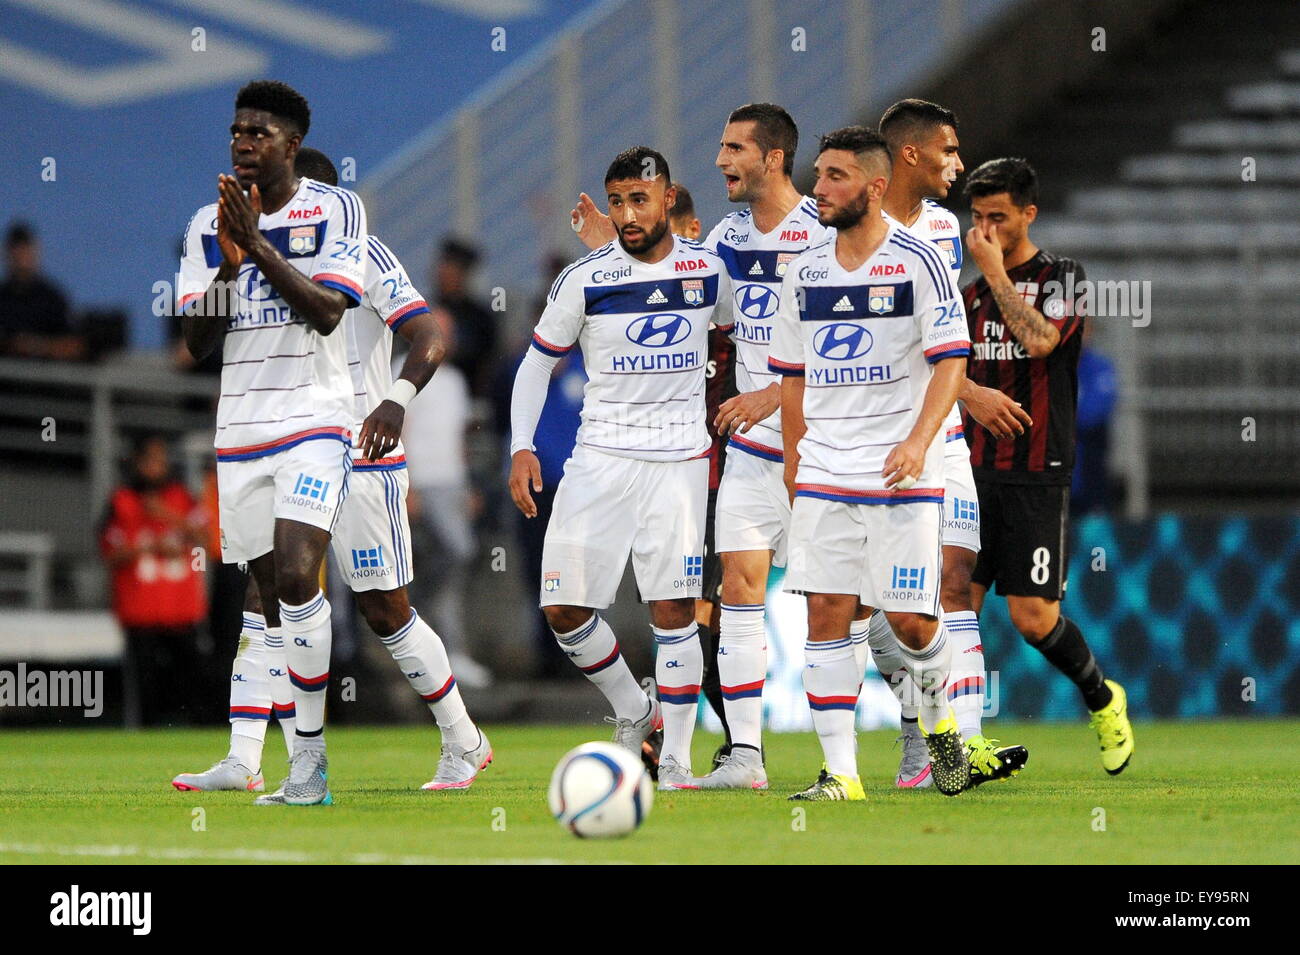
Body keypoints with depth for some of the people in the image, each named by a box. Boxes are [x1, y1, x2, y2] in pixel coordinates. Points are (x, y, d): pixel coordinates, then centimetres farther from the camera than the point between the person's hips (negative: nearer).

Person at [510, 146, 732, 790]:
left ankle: (675, 758, 2)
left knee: (673, 610, -6)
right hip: (601, 457, 0)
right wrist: (521, 448, -6)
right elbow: (536, 364, 6)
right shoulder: (585, 279, -3)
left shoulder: (708, 271, 2)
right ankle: (633, 713, 17)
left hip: (679, 458, 0)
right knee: (564, 609, -5)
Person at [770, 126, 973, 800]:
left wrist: (918, 440, -22)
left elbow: (951, 360, -9)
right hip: (823, 474, 4)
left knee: (910, 618, -5)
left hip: (901, 473, -4)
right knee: (826, 611, -5)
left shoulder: (918, 262, -5)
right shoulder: (805, 271, 11)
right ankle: (840, 773, -3)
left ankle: (938, 720, 26)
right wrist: (793, 460, 17)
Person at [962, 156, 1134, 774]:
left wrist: (996, 270, -15)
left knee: (1032, 616, -8)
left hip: (1037, 477, -5)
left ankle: (1103, 700, 18)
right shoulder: (974, 292, 15)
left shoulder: (1061, 276, -3)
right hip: (977, 473, 5)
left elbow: (1040, 339, -21)